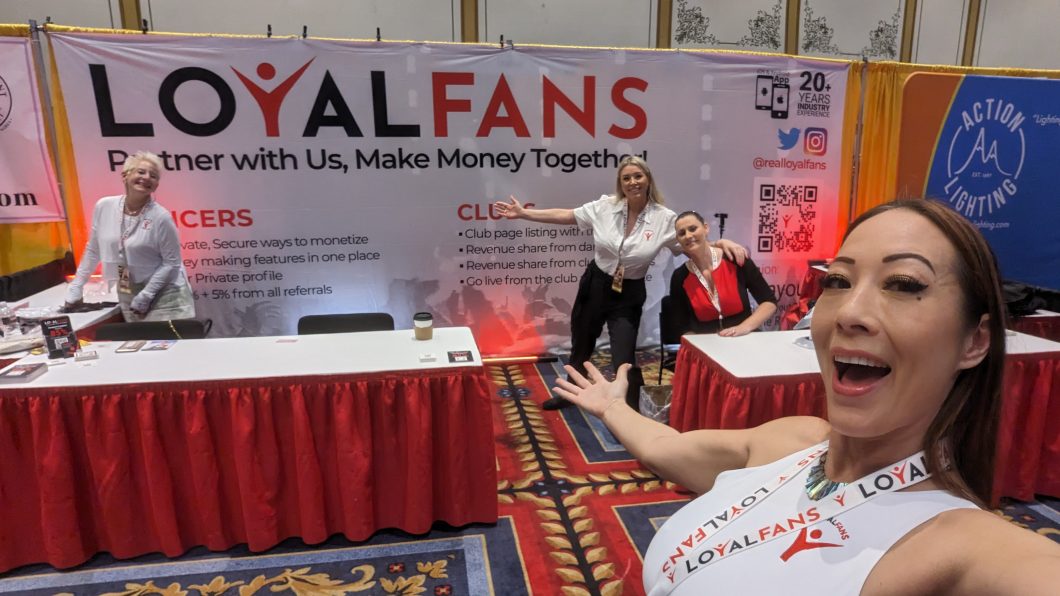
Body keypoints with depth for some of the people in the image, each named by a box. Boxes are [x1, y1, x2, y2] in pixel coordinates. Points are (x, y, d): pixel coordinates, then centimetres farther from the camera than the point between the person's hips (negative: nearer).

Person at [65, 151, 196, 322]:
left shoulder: (161, 217, -14)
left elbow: (172, 262, -11)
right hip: (127, 295, 4)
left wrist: (145, 297, -14)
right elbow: (92, 252, 9)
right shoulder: (104, 207, -2)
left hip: (165, 294, -4)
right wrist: (75, 290, 10)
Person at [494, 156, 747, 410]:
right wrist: (522, 213, -5)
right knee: (581, 346, 20)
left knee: (623, 359, -7)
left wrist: (723, 242, -25)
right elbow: (564, 215, -3)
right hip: (595, 285, 3)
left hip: (629, 295, -2)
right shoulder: (604, 207, -7)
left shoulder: (664, 218, -10)